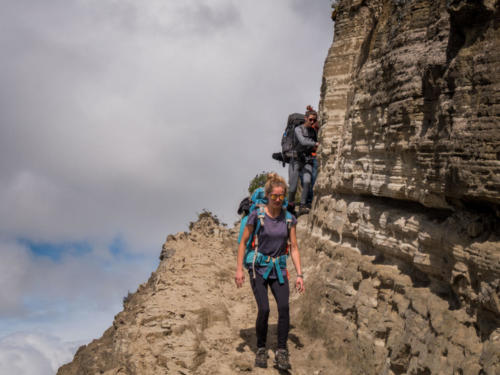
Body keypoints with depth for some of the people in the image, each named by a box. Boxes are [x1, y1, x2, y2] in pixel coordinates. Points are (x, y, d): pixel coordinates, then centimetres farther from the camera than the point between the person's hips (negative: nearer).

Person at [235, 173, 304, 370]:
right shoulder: (256, 216, -10)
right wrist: (239, 269, -7)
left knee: (284, 307, -16)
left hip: (278, 270, 3)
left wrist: (299, 275, -1)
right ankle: (261, 349, 7)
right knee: (264, 309, -15)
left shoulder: (289, 219, -1)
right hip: (258, 268, -2)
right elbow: (243, 242, -2)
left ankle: (281, 352, -5)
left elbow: (294, 248, 4)